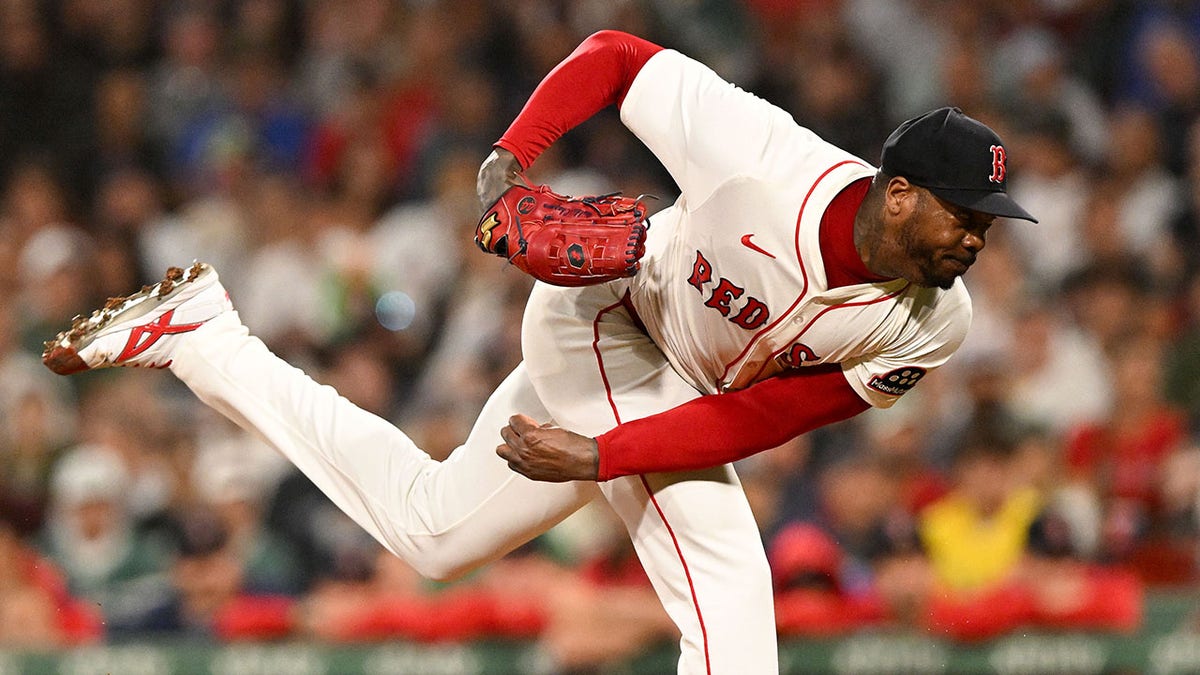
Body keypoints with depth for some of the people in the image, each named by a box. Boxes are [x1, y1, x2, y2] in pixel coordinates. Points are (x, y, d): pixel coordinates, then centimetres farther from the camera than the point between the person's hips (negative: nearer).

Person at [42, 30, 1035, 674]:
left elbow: (760, 419, -21)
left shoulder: (931, 327, -23)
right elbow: (615, 56, -20)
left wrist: (602, 457, -29)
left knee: (430, 528, 18)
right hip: (600, 313, -6)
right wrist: (514, 155, -33)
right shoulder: (768, 162, -35)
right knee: (727, 588, -22)